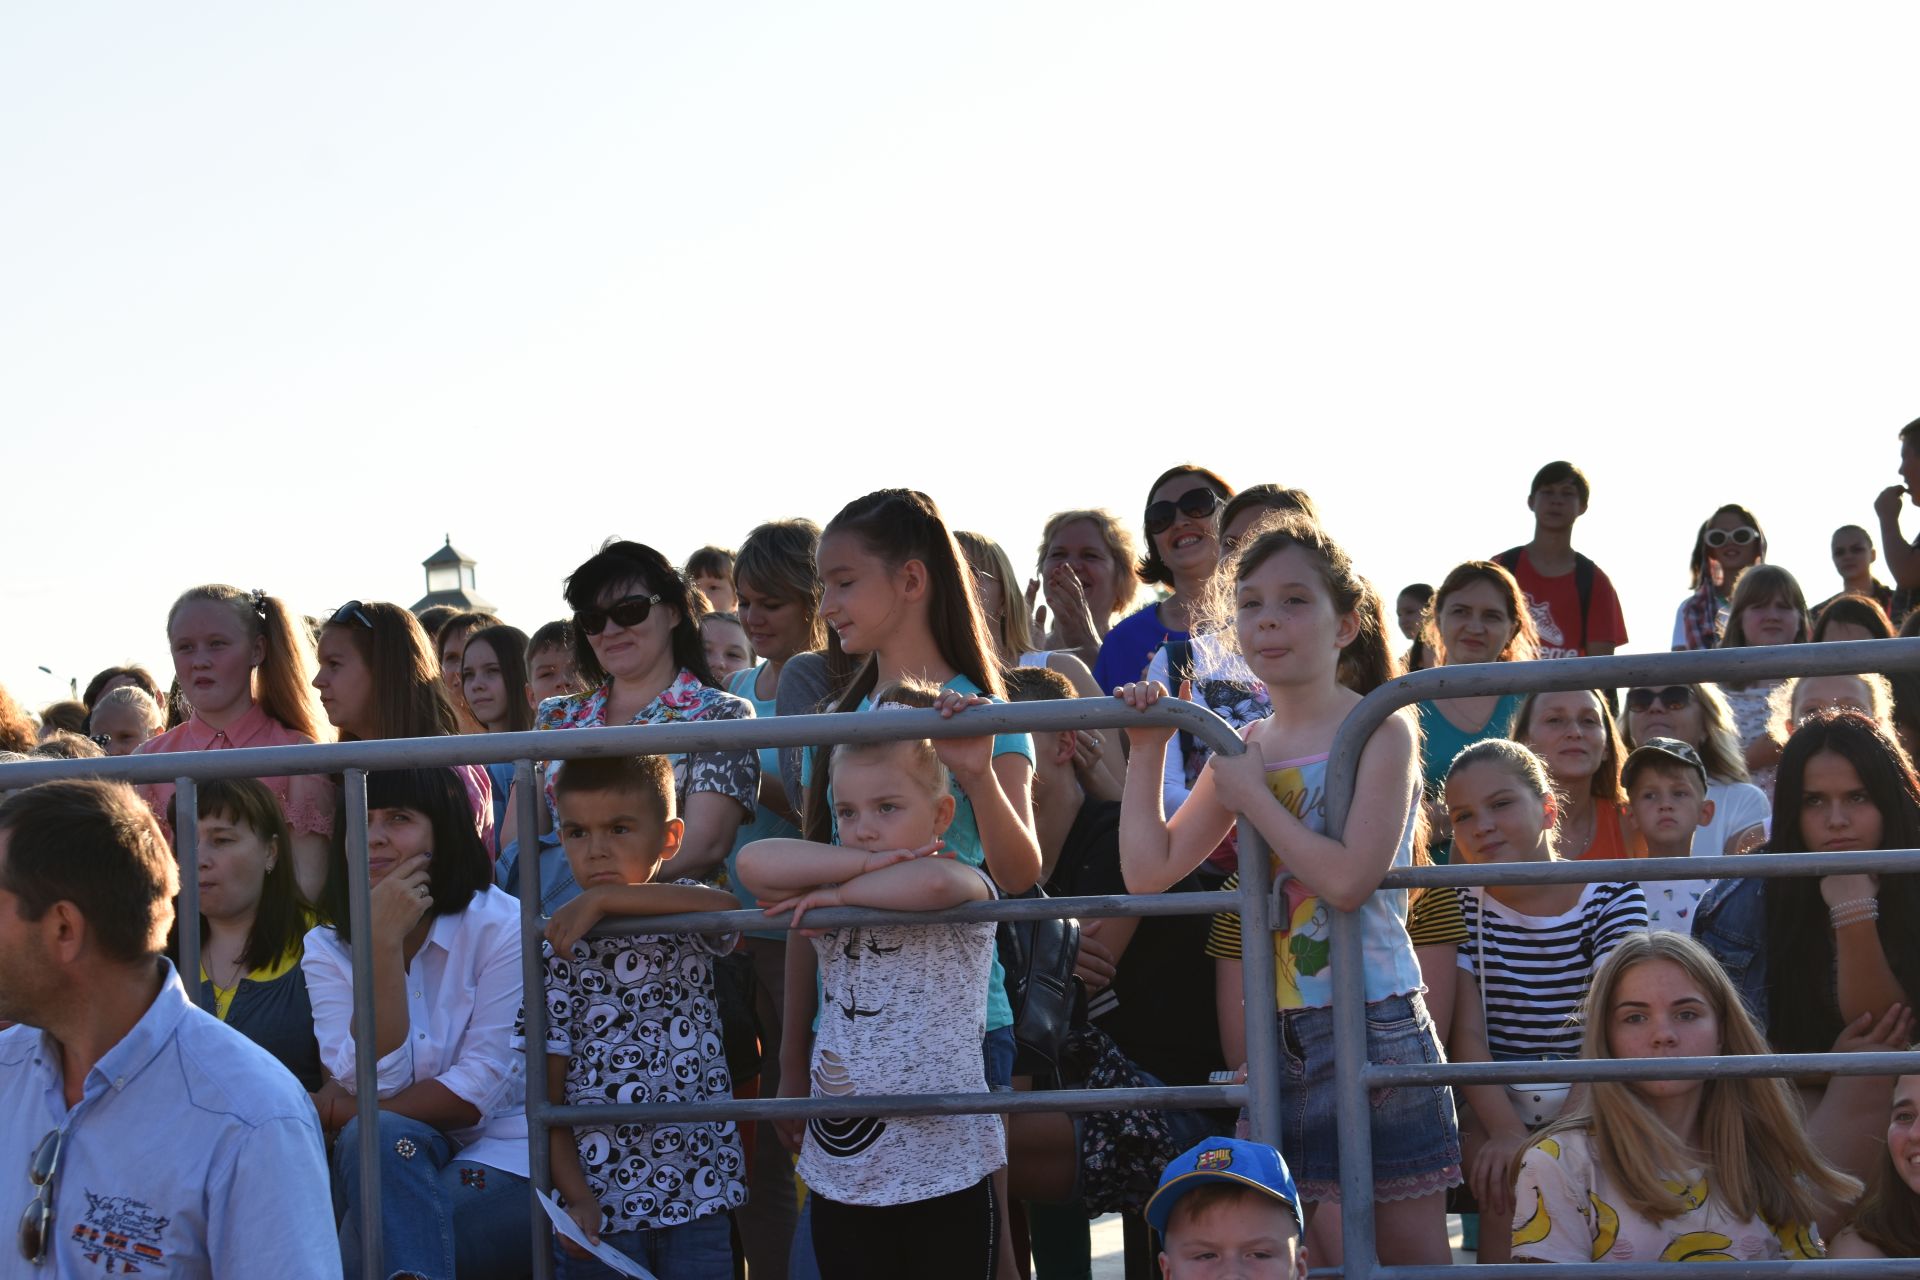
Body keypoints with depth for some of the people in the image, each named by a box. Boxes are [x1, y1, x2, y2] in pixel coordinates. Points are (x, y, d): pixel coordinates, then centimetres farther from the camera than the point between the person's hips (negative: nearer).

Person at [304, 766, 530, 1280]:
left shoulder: (503, 927, -7)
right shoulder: (327, 949, 4)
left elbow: (478, 1092, -11)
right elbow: (374, 1086, -12)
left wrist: (339, 1114, -12)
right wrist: (385, 941, -17)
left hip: (502, 1162, -3)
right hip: (398, 1162, 3)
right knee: (377, 1136, -31)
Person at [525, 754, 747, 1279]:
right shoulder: (559, 949, 0)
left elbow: (724, 907, -23)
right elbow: (548, 1093, -2)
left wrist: (604, 899, -23)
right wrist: (577, 1197, -12)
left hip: (698, 1194, 0)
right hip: (601, 1200, 0)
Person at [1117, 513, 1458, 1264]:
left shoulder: (1380, 732, -8)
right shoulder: (1245, 749, 9)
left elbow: (1349, 879, -21)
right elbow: (1148, 871, 7)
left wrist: (1253, 796, -12)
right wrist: (1146, 751, 1)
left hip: (1375, 1025, -6)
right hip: (1281, 1034, 6)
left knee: (1411, 1250, -1)